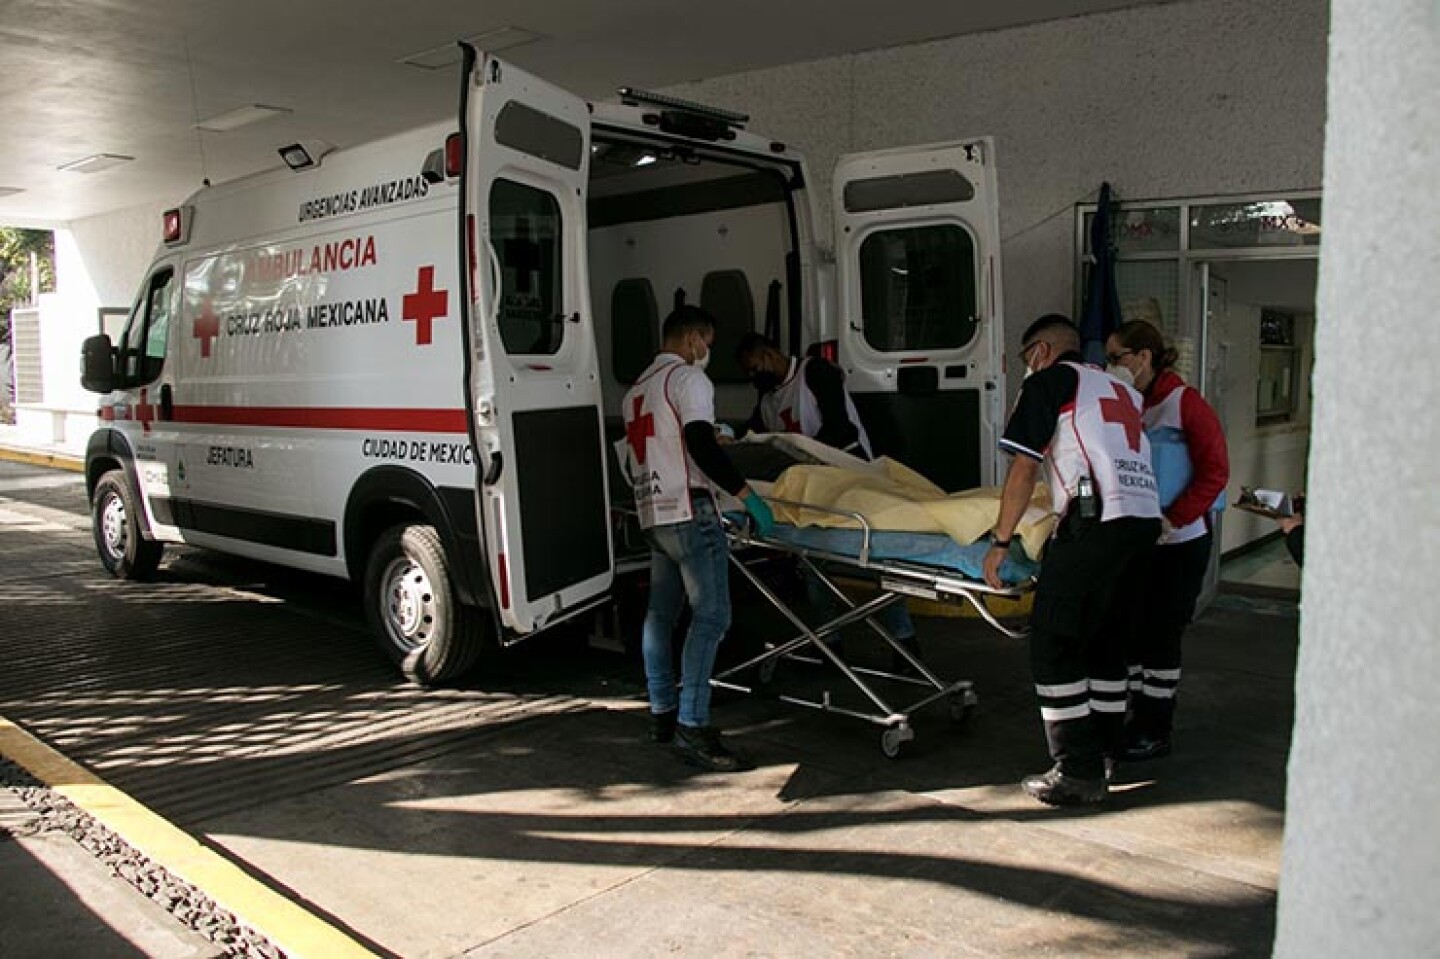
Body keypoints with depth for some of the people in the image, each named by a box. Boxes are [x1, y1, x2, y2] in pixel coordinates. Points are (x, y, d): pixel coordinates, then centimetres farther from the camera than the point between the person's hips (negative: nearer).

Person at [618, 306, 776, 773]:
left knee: (661, 613, 14)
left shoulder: (637, 388, 22)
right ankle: (692, 728, -13)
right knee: (711, 615, -11)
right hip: (689, 511, -10)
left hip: (652, 513, 10)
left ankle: (662, 714, 22)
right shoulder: (688, 377, -5)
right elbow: (701, 446, -18)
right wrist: (747, 495, -15)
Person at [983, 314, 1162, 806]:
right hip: (1145, 519, 8)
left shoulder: (1048, 382, 6)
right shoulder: (1121, 389, 27)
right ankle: (1103, 753, 28)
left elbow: (1024, 469, -1)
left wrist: (1000, 542, 4)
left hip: (1096, 521, -8)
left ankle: (1078, 772, 1)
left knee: (1053, 643, -1)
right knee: (1102, 636, 19)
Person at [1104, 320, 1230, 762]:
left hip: (1179, 543, -6)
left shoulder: (1185, 404, -12)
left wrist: (1172, 519, -20)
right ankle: (1139, 720, 26)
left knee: (1161, 637, 2)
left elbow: (1215, 472, -14)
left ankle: (1156, 733, 15)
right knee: (1129, 631, 11)